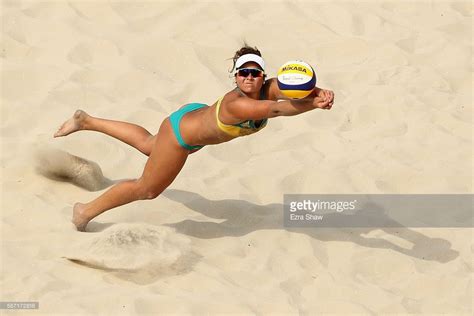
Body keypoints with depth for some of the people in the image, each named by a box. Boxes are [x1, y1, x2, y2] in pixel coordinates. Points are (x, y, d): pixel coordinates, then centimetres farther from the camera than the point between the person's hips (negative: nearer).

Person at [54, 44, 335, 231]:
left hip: (197, 117, 8)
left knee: (147, 144, 33)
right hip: (181, 132, -8)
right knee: (148, 189, 8)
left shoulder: (268, 89, -23)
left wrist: (318, 93, -61)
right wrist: (314, 105, -64)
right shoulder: (237, 104, -43)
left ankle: (87, 121, 49)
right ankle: (87, 211, 26)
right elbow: (276, 110, -58)